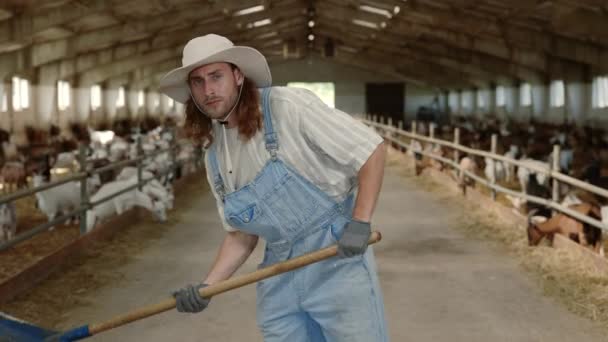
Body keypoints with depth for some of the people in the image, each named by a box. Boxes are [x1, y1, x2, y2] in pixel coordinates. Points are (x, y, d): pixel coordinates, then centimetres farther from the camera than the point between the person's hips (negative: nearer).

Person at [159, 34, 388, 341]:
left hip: (337, 258, -6)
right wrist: (207, 286, -2)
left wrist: (360, 224, -19)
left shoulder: (288, 107, -13)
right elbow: (241, 235, 12)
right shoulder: (215, 157, 7)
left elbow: (372, 149, -11)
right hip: (279, 278, 6)